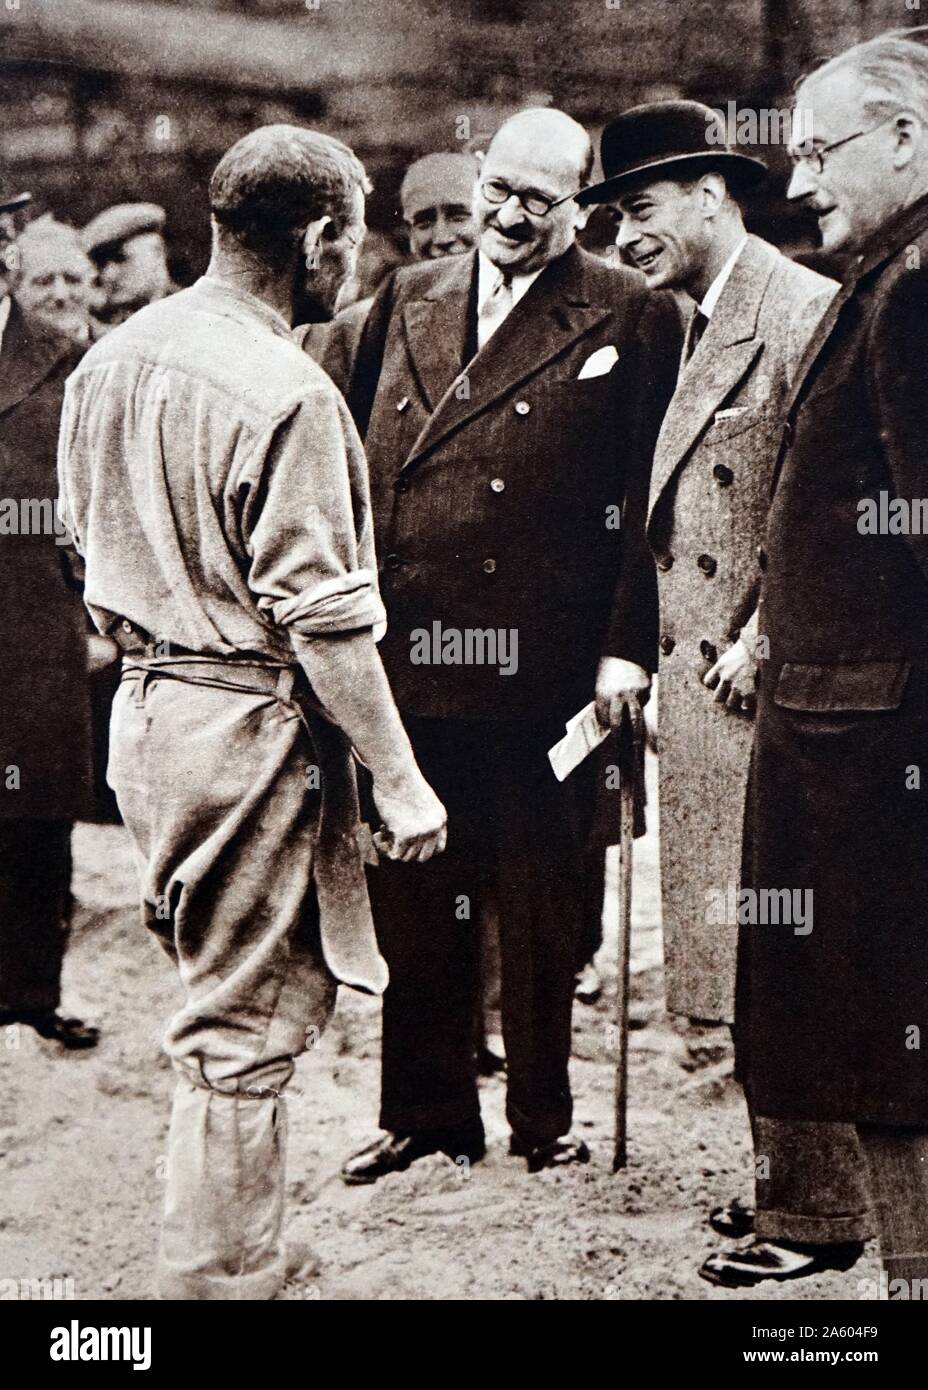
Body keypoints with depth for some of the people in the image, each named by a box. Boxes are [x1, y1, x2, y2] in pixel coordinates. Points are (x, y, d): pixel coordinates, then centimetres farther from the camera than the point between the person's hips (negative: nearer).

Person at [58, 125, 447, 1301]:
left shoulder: (112, 358, 7)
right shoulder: (283, 394, -19)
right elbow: (323, 620, -19)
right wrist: (399, 779, -13)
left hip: (146, 709, 9)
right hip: (248, 728, -8)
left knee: (229, 998, 20)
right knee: (243, 1033, 1)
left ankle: (214, 1256, 28)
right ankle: (217, 1278, 9)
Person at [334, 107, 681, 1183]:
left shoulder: (629, 318, 0)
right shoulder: (406, 300, 13)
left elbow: (643, 500, -3)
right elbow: (354, 470, 13)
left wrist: (622, 644, -11)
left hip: (539, 663, -4)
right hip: (405, 657, 4)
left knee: (539, 903, 7)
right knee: (412, 900, 10)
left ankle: (544, 1116, 21)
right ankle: (424, 1111, 22)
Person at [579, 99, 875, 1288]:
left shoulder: (807, 311, -13)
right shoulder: (699, 329, 17)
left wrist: (766, 641, -19)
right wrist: (646, 658, 13)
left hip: (769, 693, -9)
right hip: (701, 682, 9)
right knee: (747, 958, 15)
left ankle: (814, 1213, 4)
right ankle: (783, 1178, 25)